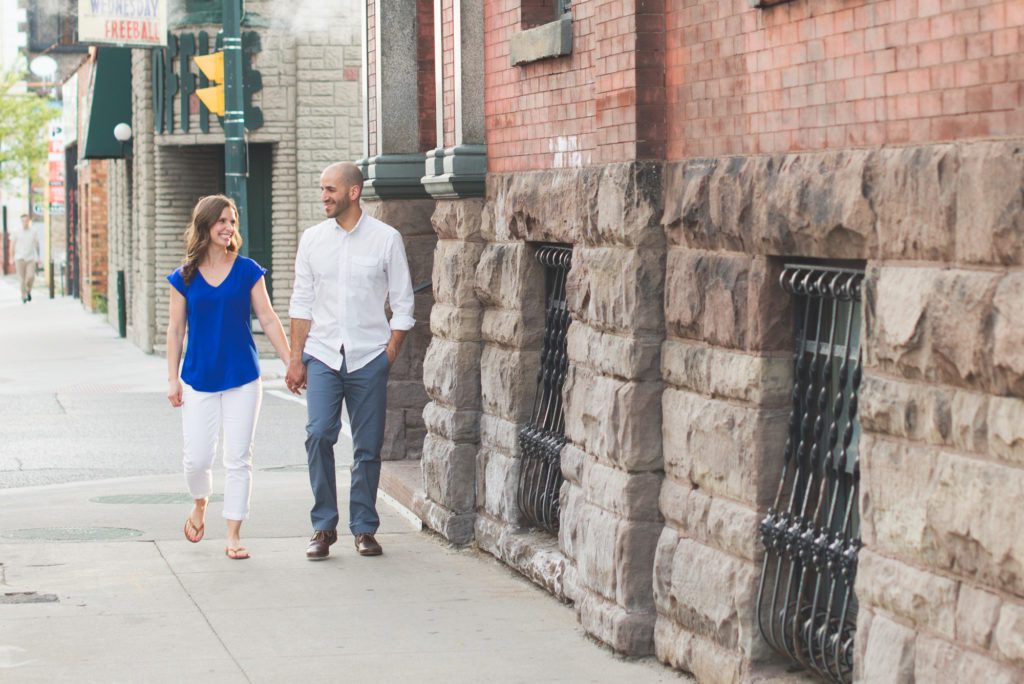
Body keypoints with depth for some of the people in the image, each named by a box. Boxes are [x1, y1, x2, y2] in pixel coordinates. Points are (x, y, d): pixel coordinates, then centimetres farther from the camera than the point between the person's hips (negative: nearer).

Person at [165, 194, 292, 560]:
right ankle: (199, 505, 32)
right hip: (199, 379, 0)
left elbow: (268, 319, 3)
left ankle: (234, 536, 10)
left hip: (242, 379, 0)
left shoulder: (247, 271, 1)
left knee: (238, 458, 1)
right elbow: (176, 328, 6)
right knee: (197, 457, -1)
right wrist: (172, 378, 2)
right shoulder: (184, 278, 1)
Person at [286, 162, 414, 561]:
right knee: (318, 434, -13)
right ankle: (323, 527, -3)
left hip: (369, 358, -1)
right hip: (322, 355, 1)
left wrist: (388, 357, -3)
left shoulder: (386, 239, 0)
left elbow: (402, 305, 3)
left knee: (368, 446, 2)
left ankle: (364, 528, 15)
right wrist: (296, 359, 5)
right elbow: (301, 302, 10)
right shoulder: (312, 239, 7)